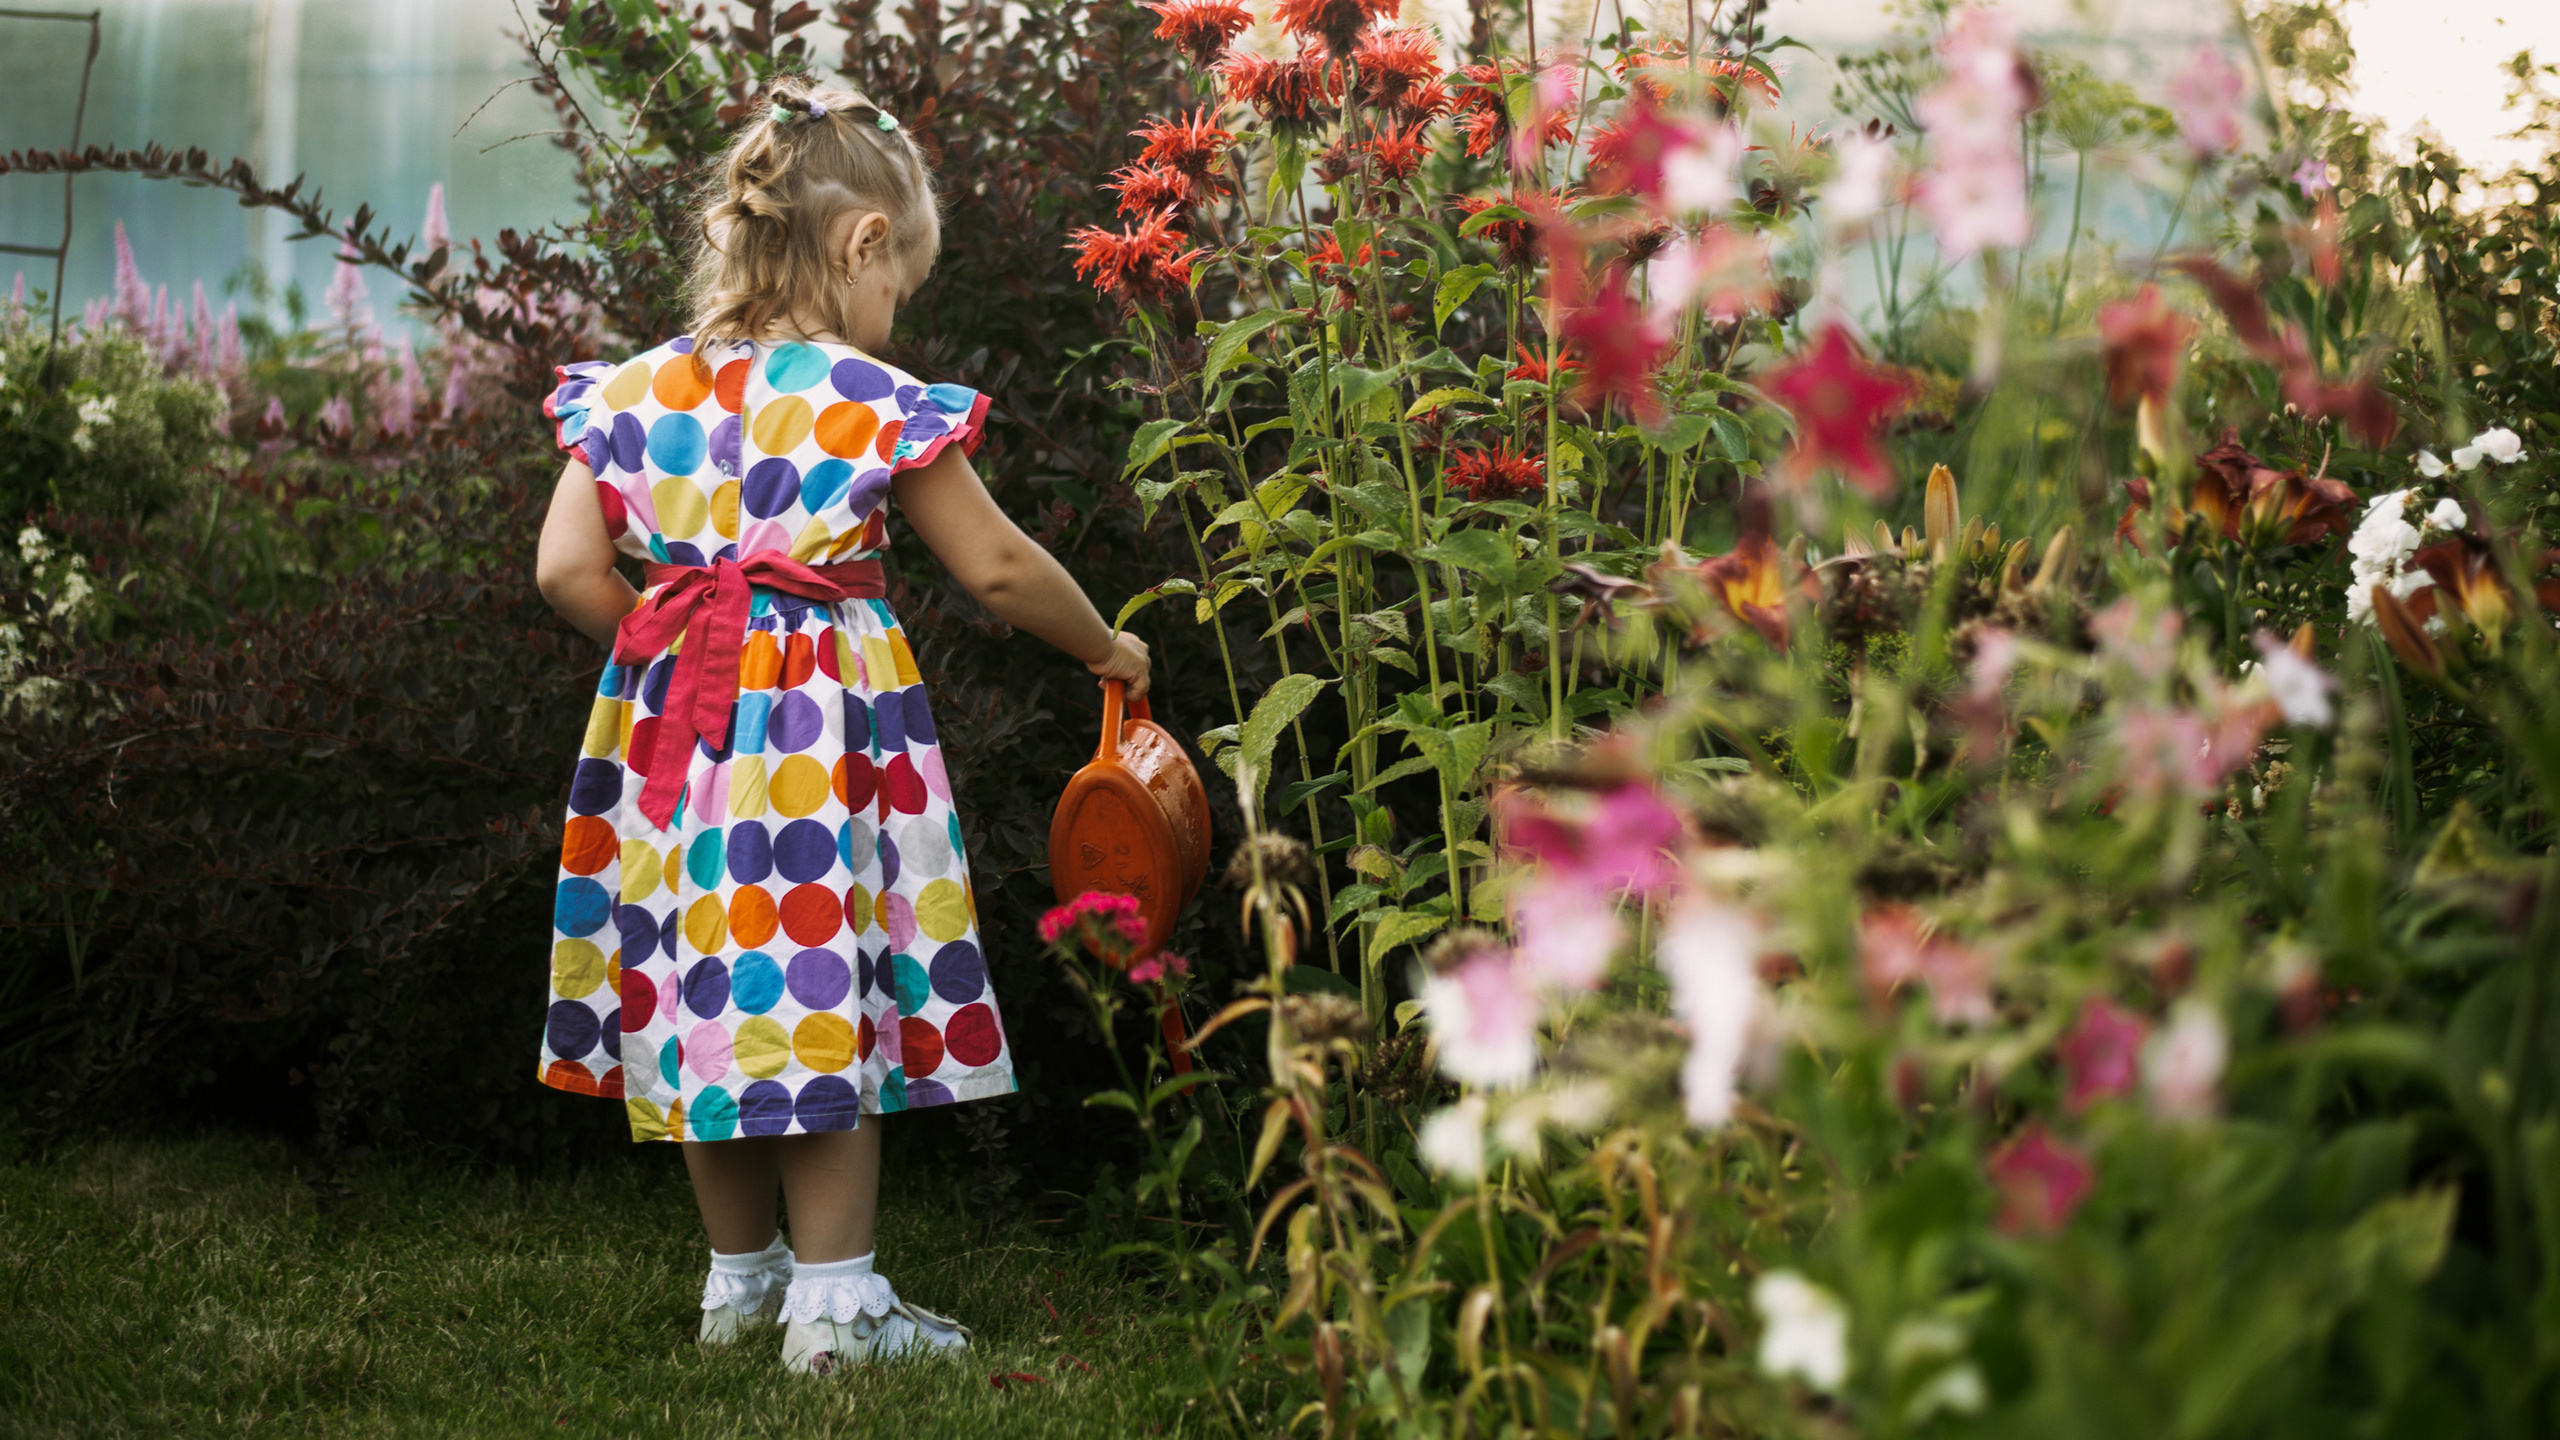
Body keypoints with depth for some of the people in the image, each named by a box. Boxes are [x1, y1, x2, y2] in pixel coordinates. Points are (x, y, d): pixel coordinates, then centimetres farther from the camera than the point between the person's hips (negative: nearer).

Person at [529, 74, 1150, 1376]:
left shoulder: (634, 391, 2)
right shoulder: (871, 401, -9)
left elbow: (567, 567, -3)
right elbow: (996, 568, -4)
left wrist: (667, 642, 12)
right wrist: (1107, 651, 12)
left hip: (673, 727, 5)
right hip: (823, 727, -5)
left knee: (706, 993, 14)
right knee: (825, 997, 3)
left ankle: (740, 1272, 27)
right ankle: (832, 1297, 6)